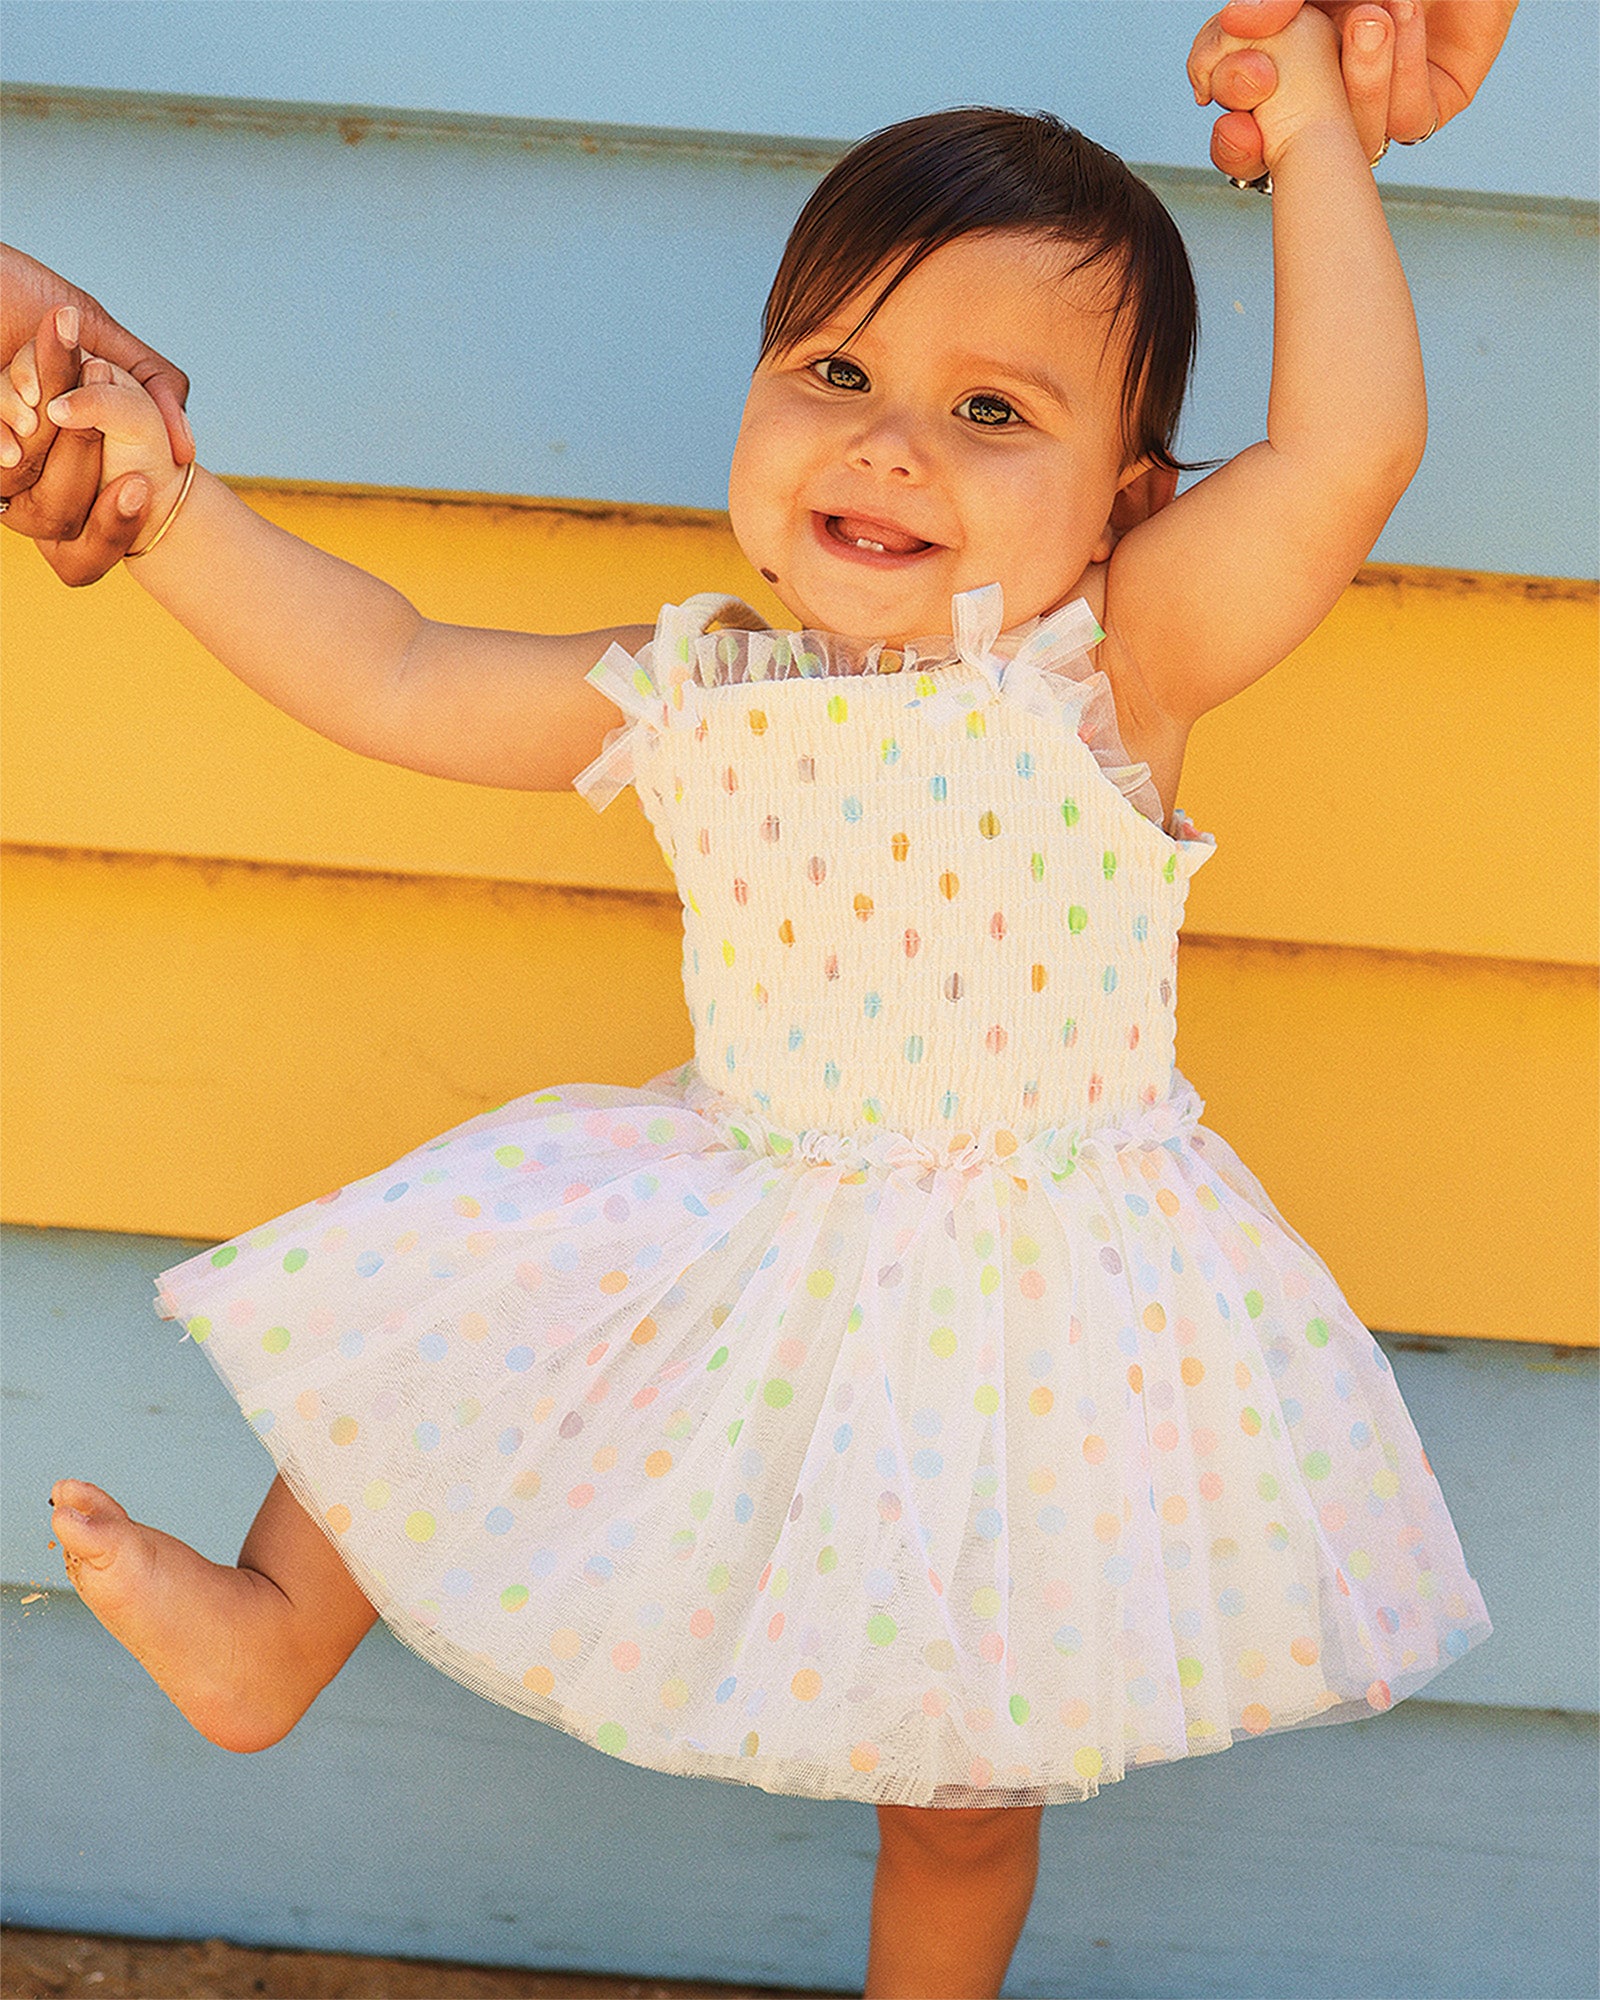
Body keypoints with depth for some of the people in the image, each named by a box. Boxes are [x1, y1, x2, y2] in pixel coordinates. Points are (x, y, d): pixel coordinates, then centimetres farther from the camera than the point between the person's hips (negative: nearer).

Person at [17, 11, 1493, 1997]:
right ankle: (276, 1625, 32)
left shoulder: (1100, 675, -18)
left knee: (965, 1789, 12)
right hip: (740, 1229, 3)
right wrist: (163, 493, -2)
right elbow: (392, 678, 3)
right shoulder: (684, 693, -4)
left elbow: (1346, 446, -31)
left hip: (1027, 1296, -3)